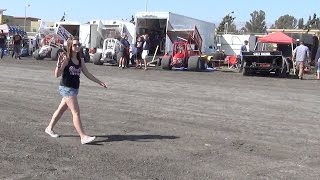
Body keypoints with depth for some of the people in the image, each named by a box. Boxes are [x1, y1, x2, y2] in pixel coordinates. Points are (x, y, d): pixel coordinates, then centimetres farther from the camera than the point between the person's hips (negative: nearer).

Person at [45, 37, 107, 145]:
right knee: (76, 112, -10)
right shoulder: (66, 59, -13)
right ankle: (83, 137, -9)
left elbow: (87, 74, 14)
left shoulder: (80, 60, 7)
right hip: (66, 88, -8)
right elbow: (57, 75, -17)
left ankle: (49, 128, 36)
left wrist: (99, 82, 14)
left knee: (61, 109, 20)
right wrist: (59, 64, -35)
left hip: (75, 89, 8)